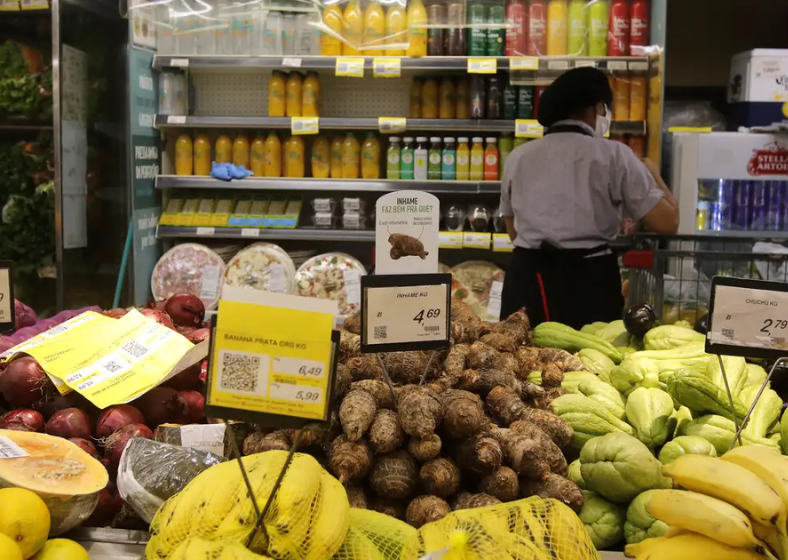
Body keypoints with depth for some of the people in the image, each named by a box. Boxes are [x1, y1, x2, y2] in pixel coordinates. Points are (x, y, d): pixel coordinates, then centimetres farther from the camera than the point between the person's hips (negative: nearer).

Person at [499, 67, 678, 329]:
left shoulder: (518, 157, 11)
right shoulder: (613, 155, -2)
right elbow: (667, 222, -4)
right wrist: (653, 174, 12)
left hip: (526, 278, 4)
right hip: (588, 281, -3)